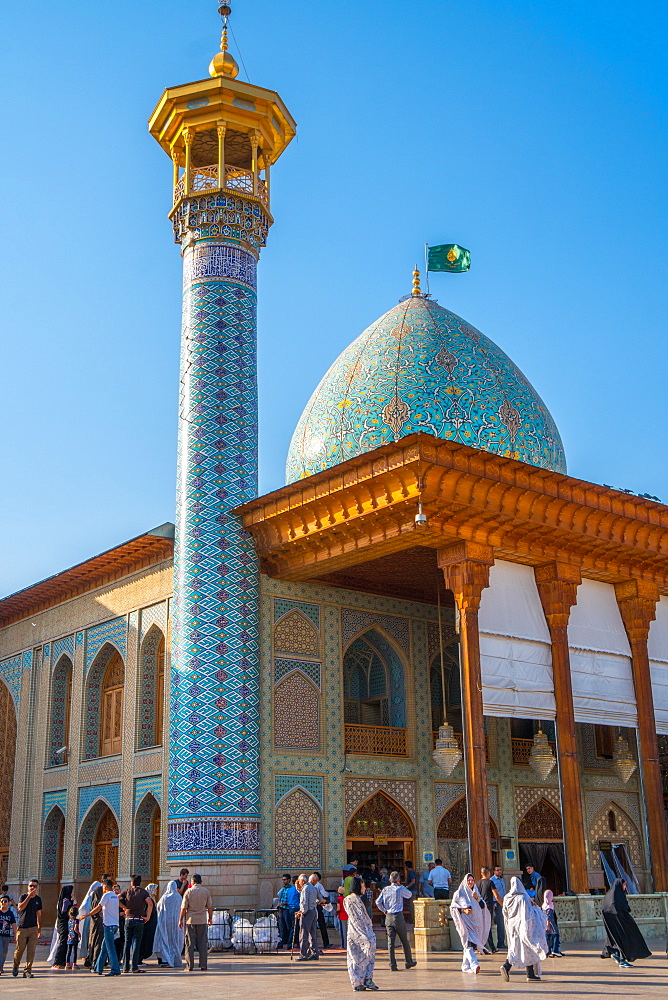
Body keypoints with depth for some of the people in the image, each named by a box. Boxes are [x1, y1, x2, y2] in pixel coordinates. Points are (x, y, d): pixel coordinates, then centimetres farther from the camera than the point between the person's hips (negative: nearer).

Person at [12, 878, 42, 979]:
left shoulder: (38, 899, 12)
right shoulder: (23, 897, 1)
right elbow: (20, 907, -19)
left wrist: (39, 928, 11)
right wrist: (29, 896, -19)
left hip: (33, 929, 3)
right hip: (22, 928, -3)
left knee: (31, 951, -4)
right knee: (19, 949, 3)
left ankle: (27, 971, 0)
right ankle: (16, 966, 28)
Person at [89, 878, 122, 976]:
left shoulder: (106, 895, -9)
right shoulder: (115, 896, 14)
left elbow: (98, 908, -12)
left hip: (109, 925, -8)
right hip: (115, 924, 8)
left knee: (110, 948, -8)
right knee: (104, 948, 16)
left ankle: (115, 970, -12)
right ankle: (98, 968, 22)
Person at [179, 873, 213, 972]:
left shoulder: (188, 891, -4)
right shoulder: (206, 891, 1)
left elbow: (184, 908, -4)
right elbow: (210, 907, 4)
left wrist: (180, 920, 5)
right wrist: (210, 918, 17)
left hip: (190, 920, -1)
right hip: (202, 920, 1)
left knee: (190, 944, 5)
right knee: (202, 944, 5)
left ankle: (190, 965, 3)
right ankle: (203, 965, 3)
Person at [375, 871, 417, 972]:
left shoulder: (385, 889, 5)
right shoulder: (400, 889, -6)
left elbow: (378, 902, -1)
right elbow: (409, 895, 13)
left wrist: (384, 910, 11)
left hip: (388, 917, 4)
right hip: (398, 917, -4)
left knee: (391, 941, 3)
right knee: (405, 941, 11)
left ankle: (392, 964, -1)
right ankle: (408, 962, 21)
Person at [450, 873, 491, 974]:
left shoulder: (475, 893, 17)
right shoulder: (459, 893, 3)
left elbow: (483, 907, 11)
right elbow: (453, 907, -2)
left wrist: (477, 898, -6)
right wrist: (463, 910, -17)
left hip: (475, 922, 5)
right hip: (465, 922, -5)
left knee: (470, 945, 7)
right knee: (469, 942, -18)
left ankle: (466, 966, 19)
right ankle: (474, 965, -28)